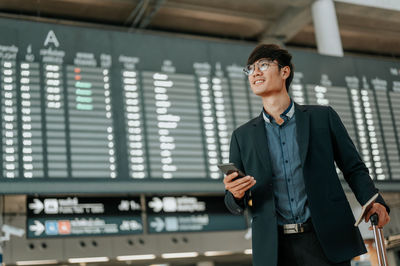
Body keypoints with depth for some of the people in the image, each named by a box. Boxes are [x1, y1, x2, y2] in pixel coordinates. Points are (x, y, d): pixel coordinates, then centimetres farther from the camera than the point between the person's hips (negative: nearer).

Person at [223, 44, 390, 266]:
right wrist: (236, 194, -12)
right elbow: (236, 205, 11)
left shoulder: (323, 117, 6)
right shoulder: (242, 136, 10)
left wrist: (373, 203, -9)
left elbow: (354, 169, 8)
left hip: (327, 244, -1)